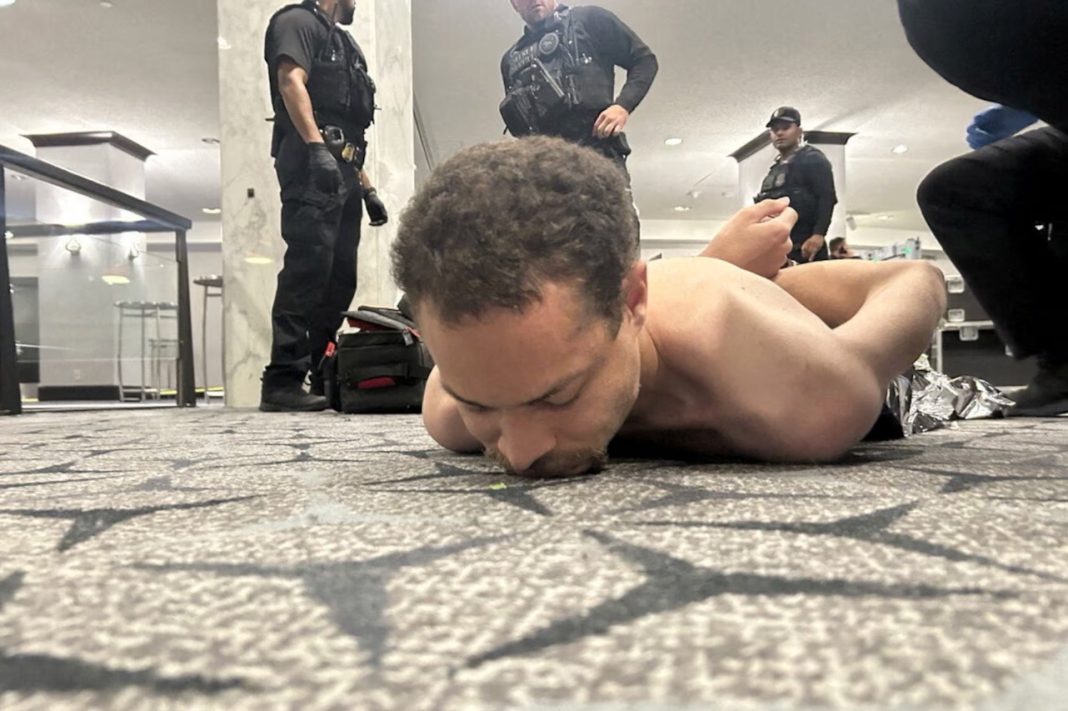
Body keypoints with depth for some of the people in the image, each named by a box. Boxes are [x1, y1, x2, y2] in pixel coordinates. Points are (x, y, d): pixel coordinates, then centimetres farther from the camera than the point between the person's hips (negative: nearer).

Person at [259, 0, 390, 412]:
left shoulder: (342, 42, 32)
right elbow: (291, 81, -13)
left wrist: (367, 188, 22)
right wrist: (317, 147, -26)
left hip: (341, 172, 9)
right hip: (312, 162, -9)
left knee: (340, 277, 3)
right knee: (308, 266, -18)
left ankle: (326, 377, 7)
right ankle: (283, 381, -20)